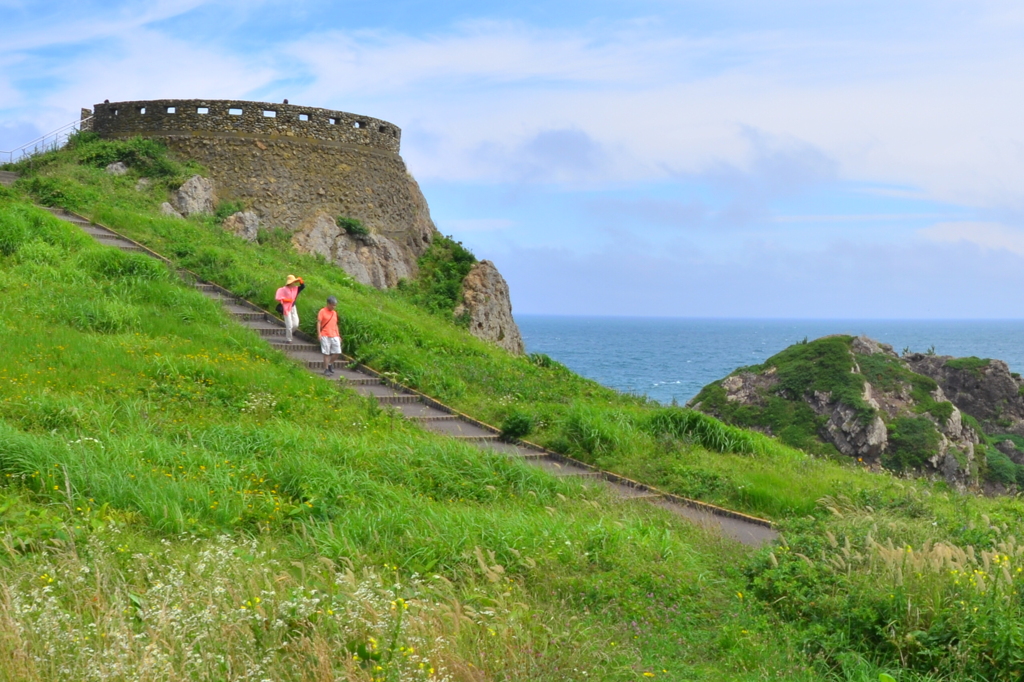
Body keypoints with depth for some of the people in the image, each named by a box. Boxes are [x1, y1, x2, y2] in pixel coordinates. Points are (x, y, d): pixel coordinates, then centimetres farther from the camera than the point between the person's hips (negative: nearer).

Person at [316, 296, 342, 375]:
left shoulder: (334, 313, 15)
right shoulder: (322, 311, -3)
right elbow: (318, 323, -6)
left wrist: (338, 335, 19)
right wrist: (319, 334, -15)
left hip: (334, 336, 6)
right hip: (325, 336, -6)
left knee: (338, 352, 1)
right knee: (326, 353, -4)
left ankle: (329, 364, 23)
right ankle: (326, 369, 4)